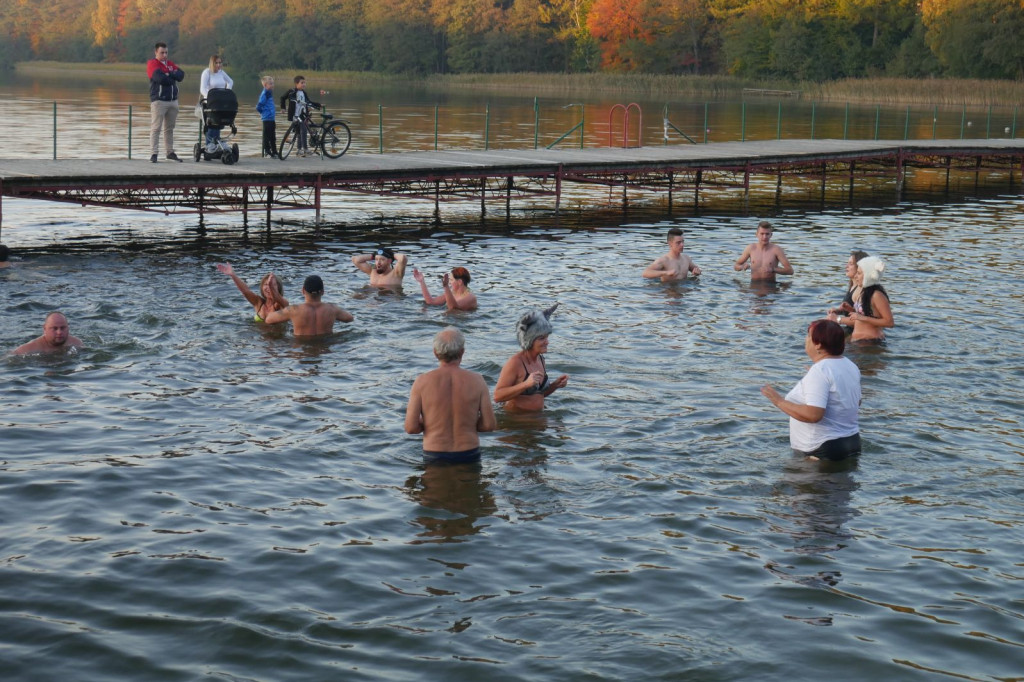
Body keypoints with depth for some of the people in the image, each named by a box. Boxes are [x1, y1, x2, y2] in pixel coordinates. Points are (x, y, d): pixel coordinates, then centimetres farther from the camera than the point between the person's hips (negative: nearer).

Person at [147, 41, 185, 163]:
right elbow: (160, 78, -20)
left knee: (169, 128, 12)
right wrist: (172, 79, -4)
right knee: (156, 128, -7)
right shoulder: (152, 64, -4)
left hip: (173, 100, 7)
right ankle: (154, 154, -7)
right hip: (158, 100, -7)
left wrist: (169, 74, -12)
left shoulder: (171, 64, 17)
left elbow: (181, 75, 3)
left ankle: (170, 152, 19)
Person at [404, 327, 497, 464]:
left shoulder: (422, 382, -5)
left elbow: (411, 427, -7)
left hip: (435, 457, 0)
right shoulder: (476, 380, -3)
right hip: (469, 456, 1)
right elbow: (490, 424, -2)